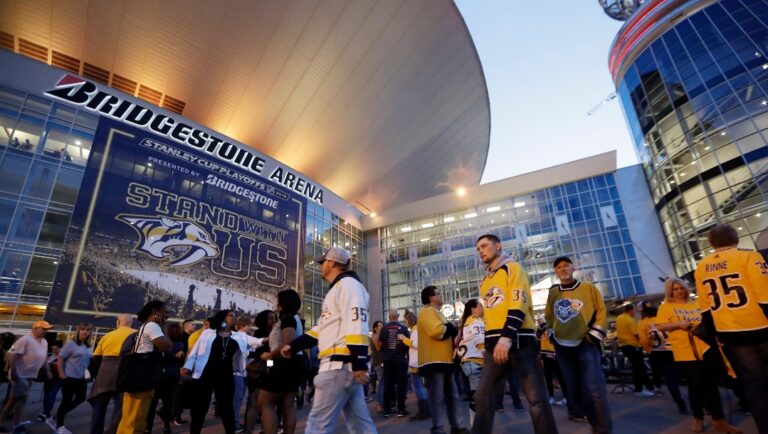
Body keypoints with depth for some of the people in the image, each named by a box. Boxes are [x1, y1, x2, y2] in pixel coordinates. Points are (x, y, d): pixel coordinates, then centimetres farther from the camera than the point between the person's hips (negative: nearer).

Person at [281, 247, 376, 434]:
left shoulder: (348, 284, -8)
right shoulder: (337, 289, 24)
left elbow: (356, 325, -21)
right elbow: (322, 328, 27)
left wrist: (359, 363, -26)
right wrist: (294, 345, 22)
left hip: (341, 365, -10)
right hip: (345, 366, 10)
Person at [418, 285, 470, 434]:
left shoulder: (436, 312, 22)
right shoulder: (427, 311, -11)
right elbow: (436, 331, -26)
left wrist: (451, 330, 4)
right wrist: (450, 328, -8)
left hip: (444, 360, 11)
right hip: (433, 361, -11)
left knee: (452, 395, 13)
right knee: (437, 397, -5)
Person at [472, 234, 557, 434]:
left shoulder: (512, 268, 0)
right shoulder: (485, 281, 21)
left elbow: (519, 304, -13)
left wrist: (507, 337, -23)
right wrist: (491, 341, 18)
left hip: (519, 340, -6)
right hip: (495, 344, 7)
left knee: (536, 398, -1)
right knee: (483, 397, 5)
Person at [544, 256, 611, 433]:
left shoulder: (588, 288, 0)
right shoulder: (553, 293, 8)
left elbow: (601, 310, -1)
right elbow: (548, 315, 18)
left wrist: (595, 333, -7)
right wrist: (552, 333, 11)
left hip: (586, 344, -4)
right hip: (563, 346, 4)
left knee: (594, 389, -11)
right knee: (574, 389, 13)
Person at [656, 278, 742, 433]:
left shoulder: (695, 304, 14)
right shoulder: (666, 307, -1)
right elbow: (660, 327, -9)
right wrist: (679, 324, -20)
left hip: (707, 347, 4)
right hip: (686, 352, -4)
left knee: (711, 384, 5)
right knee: (696, 385, 4)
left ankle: (719, 420, 14)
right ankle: (698, 418, 23)